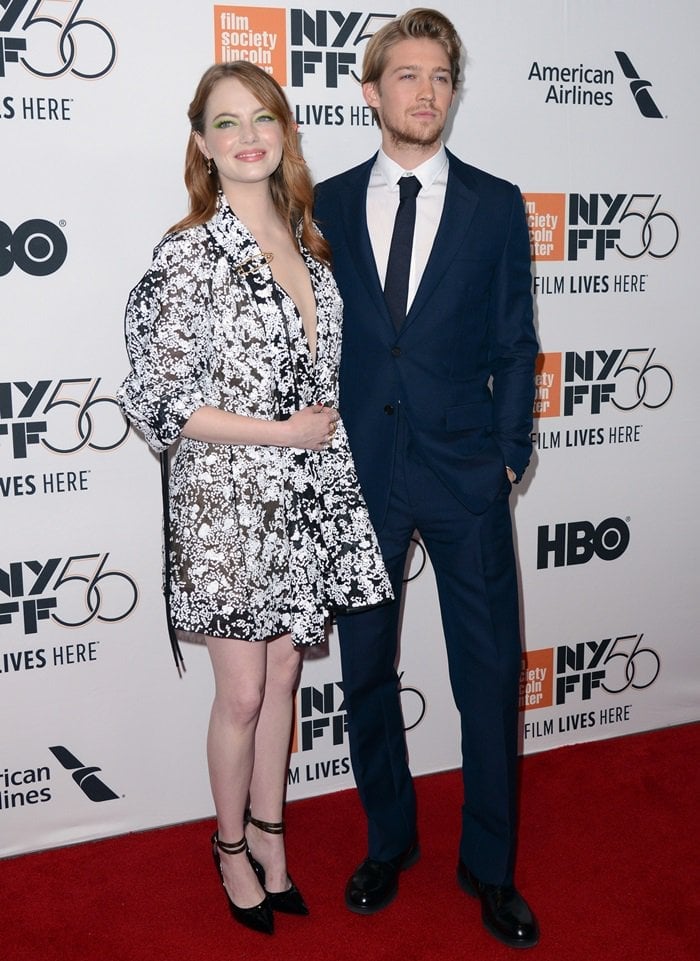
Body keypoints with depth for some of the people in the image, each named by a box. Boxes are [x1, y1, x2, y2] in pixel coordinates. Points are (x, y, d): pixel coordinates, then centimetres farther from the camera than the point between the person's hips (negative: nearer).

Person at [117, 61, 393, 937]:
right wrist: (283, 432, -15)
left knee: (282, 677, 17)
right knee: (241, 695, 8)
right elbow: (159, 402, -16)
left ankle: (269, 833, 36)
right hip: (229, 501, -5)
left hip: (308, 499, 6)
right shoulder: (187, 255, -13)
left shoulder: (306, 239, 7)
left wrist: (328, 429, 5)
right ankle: (231, 844, 32)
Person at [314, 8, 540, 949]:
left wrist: (508, 454, -2)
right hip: (358, 474, 1)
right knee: (365, 668, 12)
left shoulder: (496, 205, 3)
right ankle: (389, 842, 33)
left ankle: (490, 865, 25)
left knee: (490, 671, 5)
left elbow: (514, 342, 4)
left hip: (465, 479, -1)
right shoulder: (325, 207, 5)